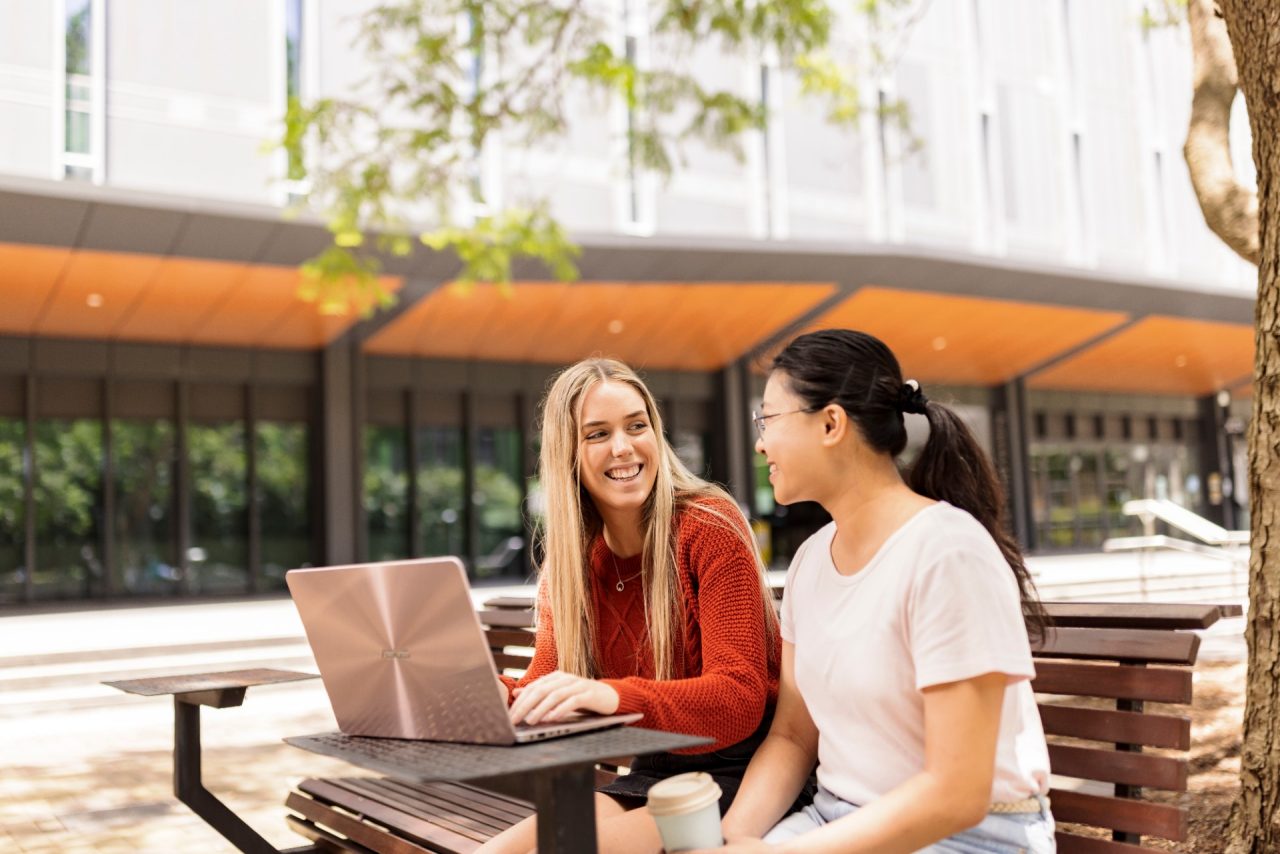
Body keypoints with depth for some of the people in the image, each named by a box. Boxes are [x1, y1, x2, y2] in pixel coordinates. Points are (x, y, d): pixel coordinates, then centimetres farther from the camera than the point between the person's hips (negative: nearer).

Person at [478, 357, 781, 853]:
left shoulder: (709, 528, -13)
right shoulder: (566, 563, 4)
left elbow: (739, 699, -20)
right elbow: (542, 690, 0)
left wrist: (613, 696, -37)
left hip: (737, 773, -5)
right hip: (650, 775, 5)